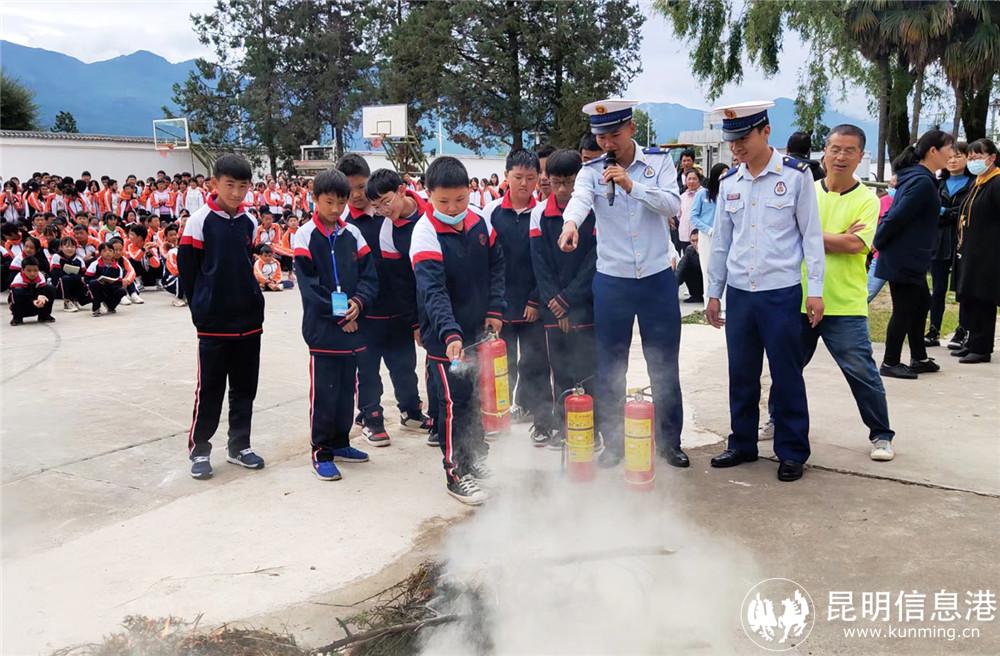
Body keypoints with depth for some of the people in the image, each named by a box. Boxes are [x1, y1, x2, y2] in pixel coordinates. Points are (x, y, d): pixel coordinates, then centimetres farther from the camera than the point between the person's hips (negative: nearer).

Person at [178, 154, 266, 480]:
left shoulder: (249, 223, 6)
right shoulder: (200, 221, -8)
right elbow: (187, 271, -4)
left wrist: (251, 302, 9)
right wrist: (200, 311, -2)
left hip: (249, 319, 5)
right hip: (213, 323, -5)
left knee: (245, 387, 11)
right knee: (209, 389, 3)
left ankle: (239, 446, 24)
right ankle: (199, 449, 17)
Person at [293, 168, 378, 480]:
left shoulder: (352, 234, 8)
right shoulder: (305, 235, -5)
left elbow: (369, 275, 5)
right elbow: (308, 284, -11)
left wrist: (358, 302, -14)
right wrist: (337, 314, -13)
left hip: (352, 326, 5)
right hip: (322, 328, -5)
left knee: (347, 388, 14)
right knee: (324, 392, 0)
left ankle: (340, 443, 28)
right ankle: (321, 452, 11)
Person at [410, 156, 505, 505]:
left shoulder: (480, 223, 0)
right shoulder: (426, 233, -18)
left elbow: (496, 267, 10)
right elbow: (433, 290, -27)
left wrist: (495, 310, 0)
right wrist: (450, 333, -37)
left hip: (479, 329, 6)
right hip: (445, 335, -6)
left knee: (478, 395, 16)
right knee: (455, 400, -3)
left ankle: (474, 457, 34)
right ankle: (456, 474, 11)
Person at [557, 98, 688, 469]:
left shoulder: (659, 162, 1)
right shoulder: (592, 171, -1)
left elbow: (673, 205, -13)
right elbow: (579, 200, -22)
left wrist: (632, 186, -26)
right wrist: (570, 222, -45)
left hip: (658, 279, 0)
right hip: (611, 282, 0)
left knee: (664, 366, 9)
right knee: (610, 367, 8)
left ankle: (669, 442, 24)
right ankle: (613, 443, 22)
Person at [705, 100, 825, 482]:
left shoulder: (796, 175, -4)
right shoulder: (728, 183, 8)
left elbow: (811, 234, -2)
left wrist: (815, 290, -7)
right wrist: (714, 292, 13)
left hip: (782, 292, -4)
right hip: (739, 292, 4)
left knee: (786, 375, 2)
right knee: (741, 374, 10)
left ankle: (792, 452, 15)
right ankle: (742, 444, 24)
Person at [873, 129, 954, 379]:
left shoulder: (916, 177, 12)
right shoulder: (922, 182, -20)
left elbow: (894, 215, 15)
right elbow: (896, 217, -22)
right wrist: (879, 243, -11)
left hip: (911, 258, 10)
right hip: (904, 260, -10)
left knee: (921, 304, 18)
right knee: (904, 310, 0)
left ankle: (919, 359, 28)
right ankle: (890, 364, 10)